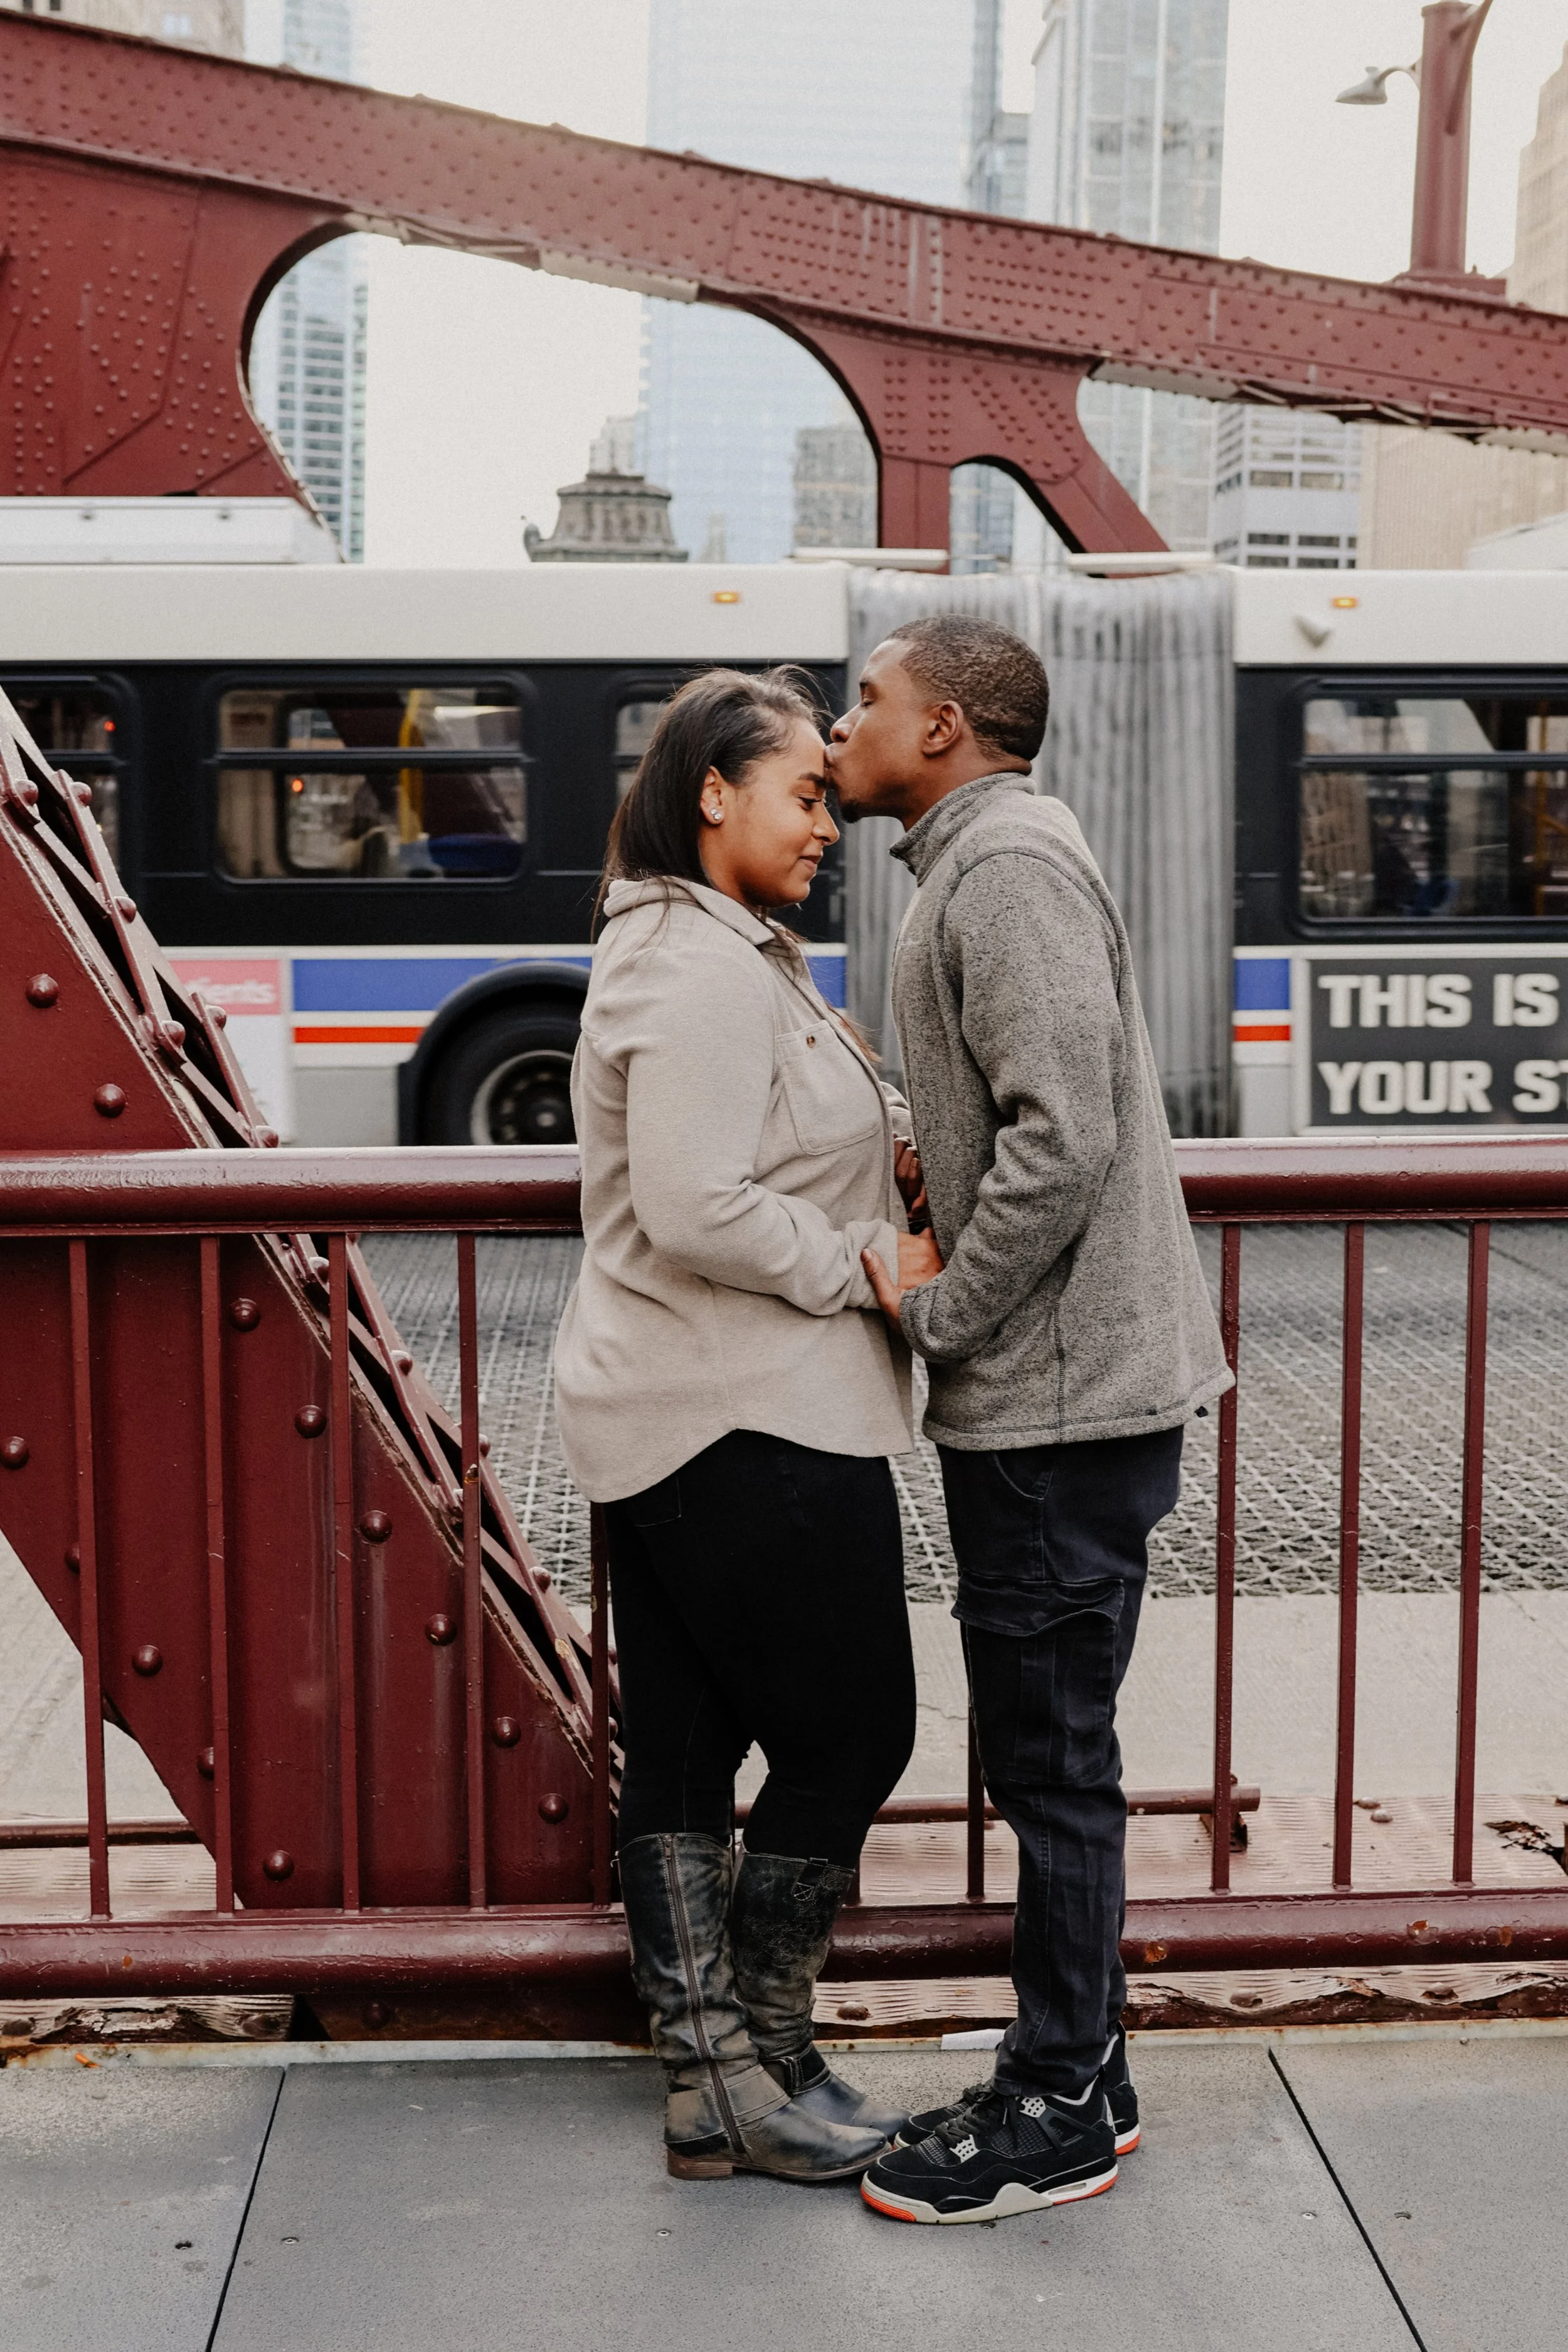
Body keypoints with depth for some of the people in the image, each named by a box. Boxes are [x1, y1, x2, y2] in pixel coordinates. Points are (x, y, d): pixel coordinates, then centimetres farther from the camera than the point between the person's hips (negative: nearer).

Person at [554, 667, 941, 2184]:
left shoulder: (699, 951, 18)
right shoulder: (709, 971, -17)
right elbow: (697, 1210, -25)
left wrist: (880, 1160, 7)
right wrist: (867, 1266, -14)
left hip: (661, 1423, 11)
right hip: (756, 1427, -11)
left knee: (681, 1753, 12)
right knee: (852, 1733, 1)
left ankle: (703, 2083, 22)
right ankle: (757, 2072, 13)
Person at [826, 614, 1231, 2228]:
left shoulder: (1008, 862, -15)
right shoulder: (976, 865, 18)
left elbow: (1064, 1143, -24)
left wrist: (934, 1317, -15)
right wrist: (914, 1160, 8)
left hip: (1063, 1393, -10)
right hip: (1046, 1392, 10)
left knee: (1050, 1756, 0)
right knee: (1047, 1747, 16)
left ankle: (1056, 2116, 12)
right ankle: (1078, 2070, 28)